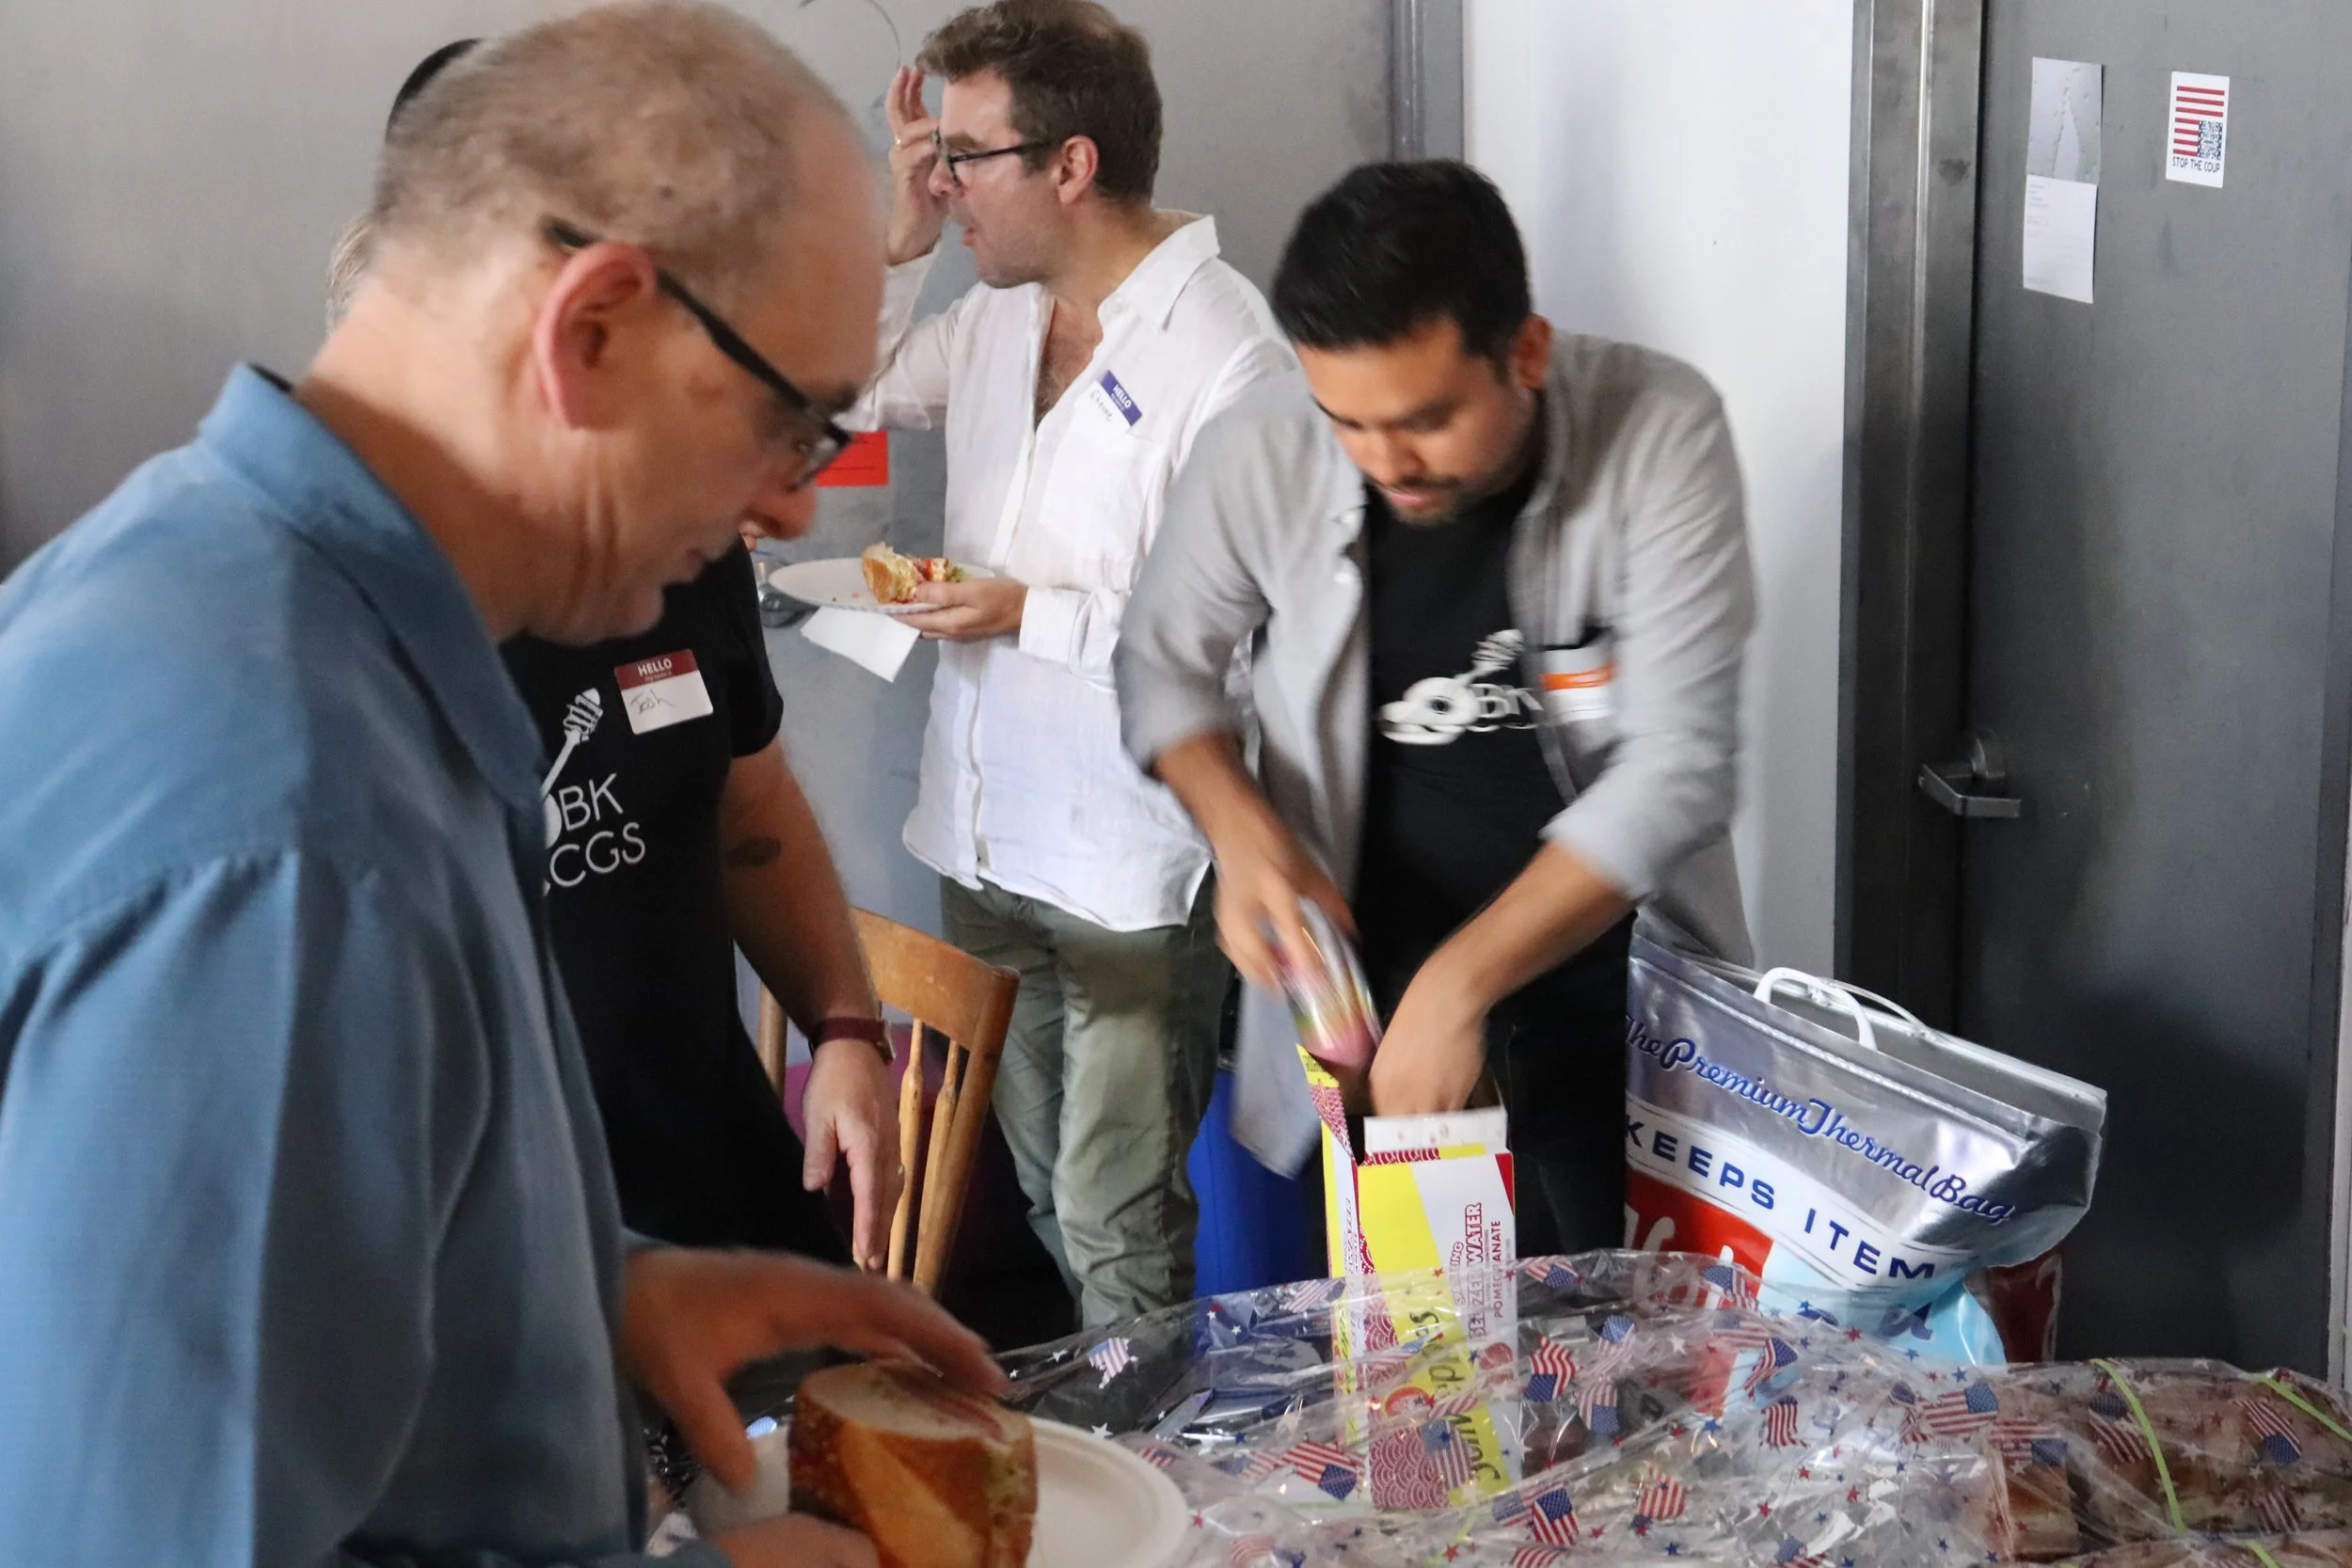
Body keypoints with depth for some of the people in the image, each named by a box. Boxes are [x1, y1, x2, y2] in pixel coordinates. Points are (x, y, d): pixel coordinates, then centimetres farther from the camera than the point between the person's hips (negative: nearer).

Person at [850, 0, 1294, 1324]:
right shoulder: (1003, 312, 8)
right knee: (1041, 1193, 19)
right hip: (992, 839, 8)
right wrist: (898, 239, 6)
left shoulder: (1225, 352, -19)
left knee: (1118, 1228, -1)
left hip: (1133, 862, -8)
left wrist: (1037, 614, -19)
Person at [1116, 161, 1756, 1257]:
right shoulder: (1257, 459, -13)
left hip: (1624, 1004, 0)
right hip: (1371, 1024, 1)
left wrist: (1461, 982, -25)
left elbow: (1679, 767, -20)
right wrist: (1240, 827, -14)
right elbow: (1162, 663, 6)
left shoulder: (1658, 435, -17)